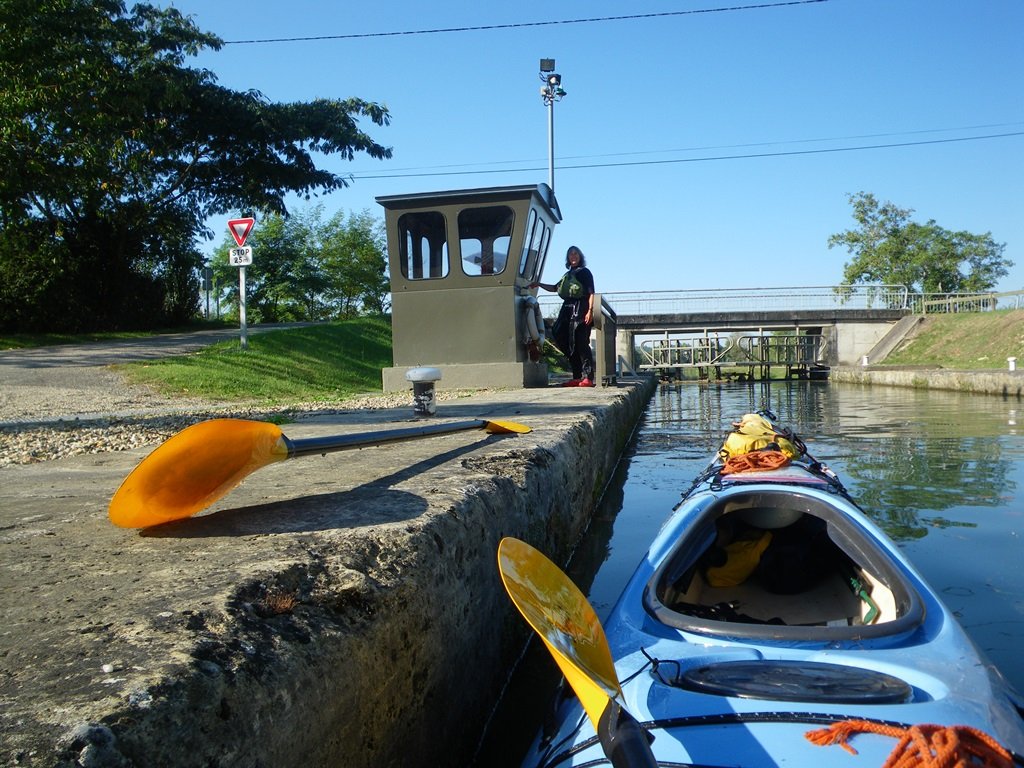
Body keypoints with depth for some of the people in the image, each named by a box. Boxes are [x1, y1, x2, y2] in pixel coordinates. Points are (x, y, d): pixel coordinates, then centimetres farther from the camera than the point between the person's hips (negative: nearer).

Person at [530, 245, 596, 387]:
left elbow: (591, 293, -5)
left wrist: (590, 311, -16)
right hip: (567, 311, 7)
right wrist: (539, 284, 20)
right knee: (568, 344, 3)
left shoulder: (584, 272, 4)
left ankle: (588, 377, -14)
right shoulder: (567, 274, 24)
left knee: (581, 343, -13)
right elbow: (555, 288, 33)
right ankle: (577, 377, 8)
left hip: (580, 311, -7)